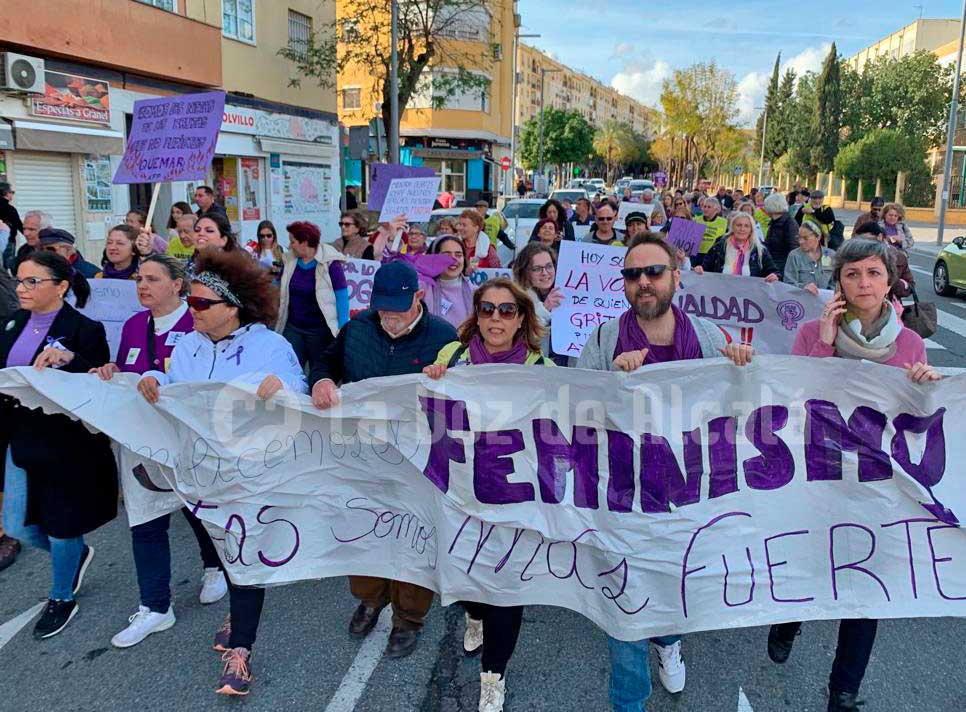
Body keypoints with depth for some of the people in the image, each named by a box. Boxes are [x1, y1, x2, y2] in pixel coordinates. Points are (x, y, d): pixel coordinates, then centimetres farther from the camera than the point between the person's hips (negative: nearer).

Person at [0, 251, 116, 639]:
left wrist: (69, 360, -32)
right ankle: (78, 554, 42)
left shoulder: (85, 330, -14)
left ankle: (62, 599, 34)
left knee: (60, 526, 9)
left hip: (66, 443, -6)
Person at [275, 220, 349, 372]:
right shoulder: (290, 261, 4)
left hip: (320, 330, -5)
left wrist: (343, 328, -16)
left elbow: (342, 295, -12)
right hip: (293, 328, 5)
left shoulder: (330, 263, -12)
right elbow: (278, 289, 18)